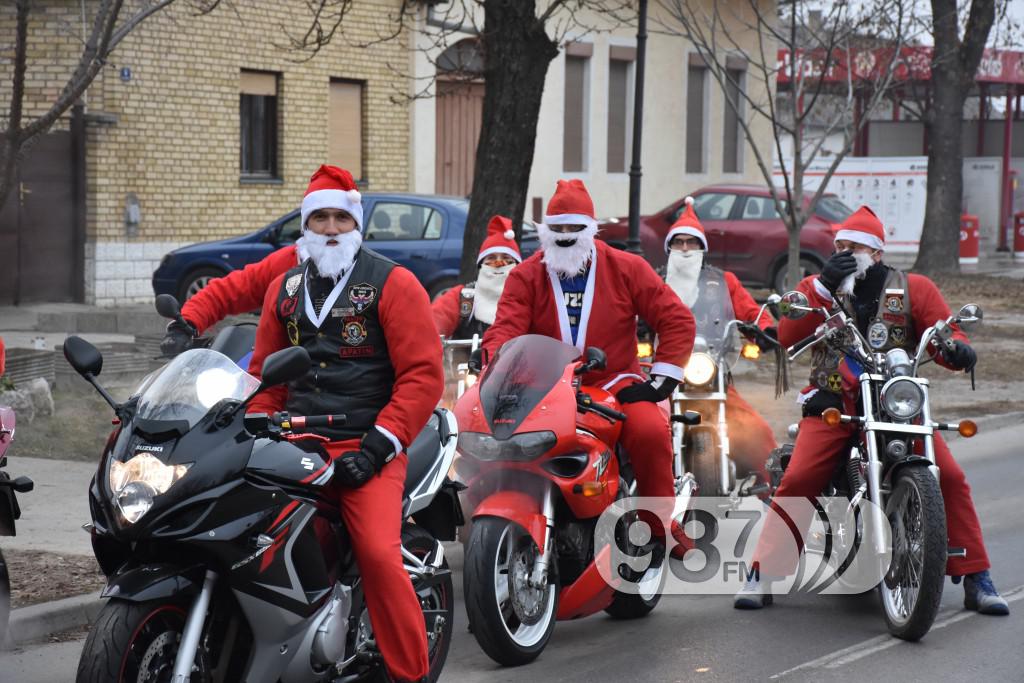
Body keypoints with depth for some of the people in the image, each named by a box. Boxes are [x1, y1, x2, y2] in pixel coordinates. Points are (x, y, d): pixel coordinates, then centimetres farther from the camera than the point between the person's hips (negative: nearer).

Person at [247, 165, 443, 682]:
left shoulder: (391, 282, 2)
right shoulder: (284, 288, 19)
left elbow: (423, 373, -5)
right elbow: (265, 372, 26)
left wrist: (377, 446, -12)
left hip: (366, 449, -5)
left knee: (379, 552, -25)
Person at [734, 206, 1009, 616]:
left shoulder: (914, 289, 8)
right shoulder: (822, 287, 10)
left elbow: (945, 334, 3)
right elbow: (787, 335, -4)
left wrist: (957, 348, -22)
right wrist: (822, 286, -14)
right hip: (832, 404, 0)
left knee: (950, 477, -15)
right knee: (797, 480, -20)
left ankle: (976, 580, -7)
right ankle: (763, 575, -11)